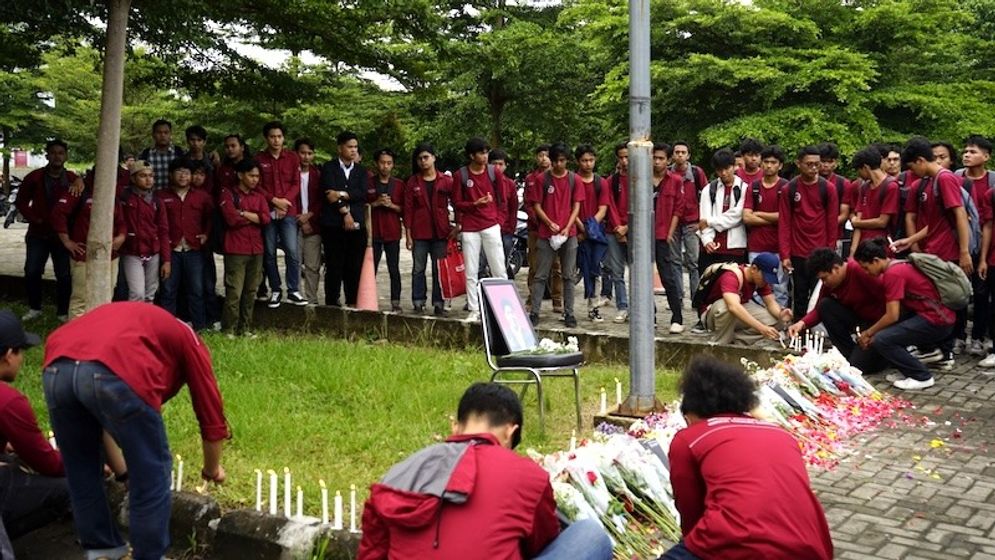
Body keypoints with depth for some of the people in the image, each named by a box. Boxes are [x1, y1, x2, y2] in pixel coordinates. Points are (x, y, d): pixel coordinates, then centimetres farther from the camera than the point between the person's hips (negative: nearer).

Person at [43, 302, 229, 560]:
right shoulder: (188, 341, 28)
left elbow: (102, 418, 51)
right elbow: (212, 417, 29)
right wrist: (212, 469, 46)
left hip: (57, 367, 6)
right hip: (117, 373, -6)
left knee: (80, 472, 26)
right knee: (151, 474, 14)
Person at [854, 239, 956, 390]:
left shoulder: (892, 274, -17)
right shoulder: (898, 264, 11)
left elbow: (892, 316, -17)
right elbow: (895, 310, 14)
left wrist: (868, 333, -3)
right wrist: (873, 332, 9)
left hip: (937, 322, -10)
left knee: (880, 341, -14)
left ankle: (922, 377, -2)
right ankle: (908, 370, 16)